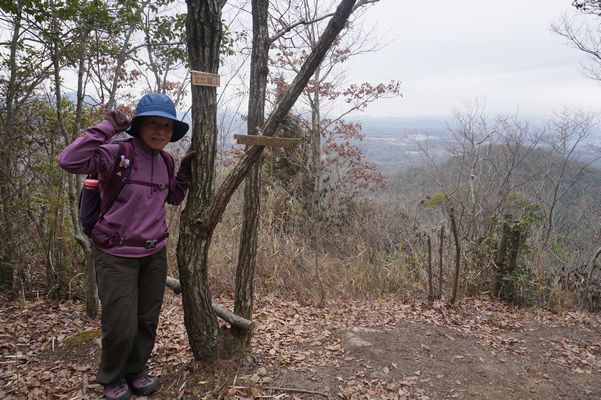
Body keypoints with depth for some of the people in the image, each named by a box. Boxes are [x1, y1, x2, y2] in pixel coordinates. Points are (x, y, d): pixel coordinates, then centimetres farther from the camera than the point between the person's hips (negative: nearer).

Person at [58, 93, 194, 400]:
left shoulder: (163, 161, 5)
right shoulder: (118, 154, -15)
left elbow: (173, 198, 20)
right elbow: (69, 161, -29)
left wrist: (185, 170, 6)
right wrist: (105, 128, -26)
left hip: (154, 253, 6)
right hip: (117, 255, -6)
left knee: (148, 320, 14)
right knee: (122, 326, 1)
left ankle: (137, 370, 38)